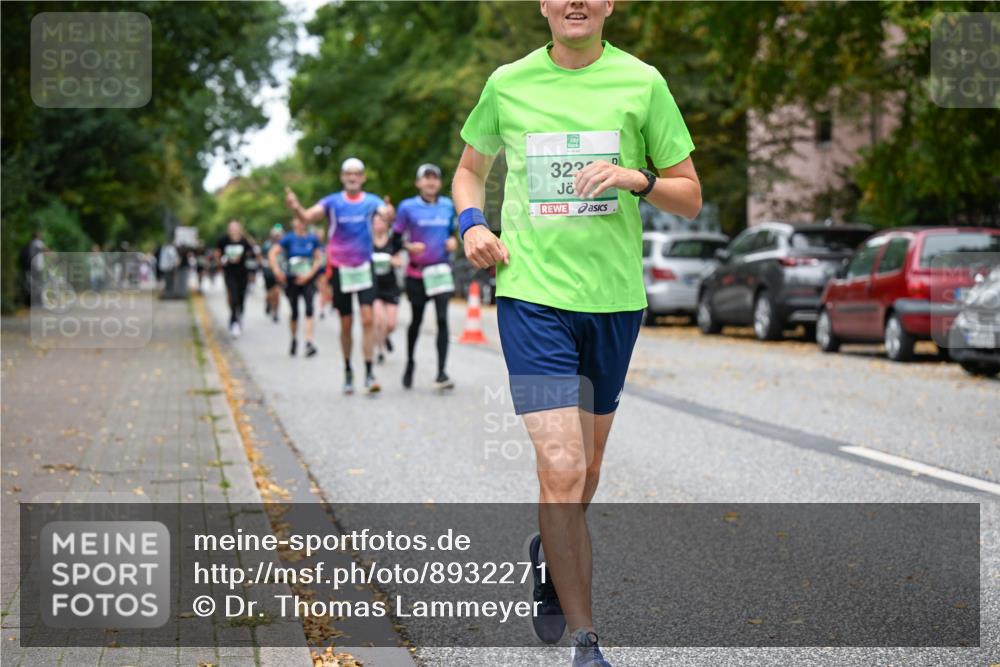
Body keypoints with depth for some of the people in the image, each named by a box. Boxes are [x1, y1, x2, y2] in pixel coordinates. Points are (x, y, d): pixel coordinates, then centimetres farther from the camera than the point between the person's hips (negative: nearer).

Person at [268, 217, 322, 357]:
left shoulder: (313, 239, 1)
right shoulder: (289, 238, -5)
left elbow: (318, 259, 4)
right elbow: (272, 253, -8)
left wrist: (309, 274, -7)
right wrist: (277, 271, -15)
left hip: (307, 279, 1)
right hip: (292, 280, 0)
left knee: (309, 308, -16)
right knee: (294, 311, 7)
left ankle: (309, 342, -20)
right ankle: (294, 339, 30)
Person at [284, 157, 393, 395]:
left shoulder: (371, 201, -3)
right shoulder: (333, 202, -3)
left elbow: (386, 212, -23)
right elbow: (308, 216, -17)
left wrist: (389, 212, -48)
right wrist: (296, 208, -40)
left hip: (364, 266, 0)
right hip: (339, 267, 0)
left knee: (368, 319, -12)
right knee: (346, 323, 7)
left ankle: (369, 373, -9)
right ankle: (348, 371, 22)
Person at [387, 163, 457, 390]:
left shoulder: (448, 206, 7)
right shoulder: (407, 207, -4)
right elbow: (395, 239, -1)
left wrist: (453, 241, -1)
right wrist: (409, 246, -21)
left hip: (441, 269, 1)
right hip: (417, 272, -1)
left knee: (442, 319, -12)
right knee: (416, 321, 12)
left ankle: (441, 373, -11)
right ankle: (409, 363, 36)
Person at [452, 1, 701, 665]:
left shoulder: (642, 83, 2)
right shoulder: (507, 84, 4)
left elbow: (691, 197, 6)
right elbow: (471, 169, 21)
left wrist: (637, 179, -15)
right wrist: (472, 223, 0)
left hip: (616, 298, 2)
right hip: (532, 293, -2)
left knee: (586, 473, 14)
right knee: (561, 468, -13)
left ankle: (548, 553, 47)